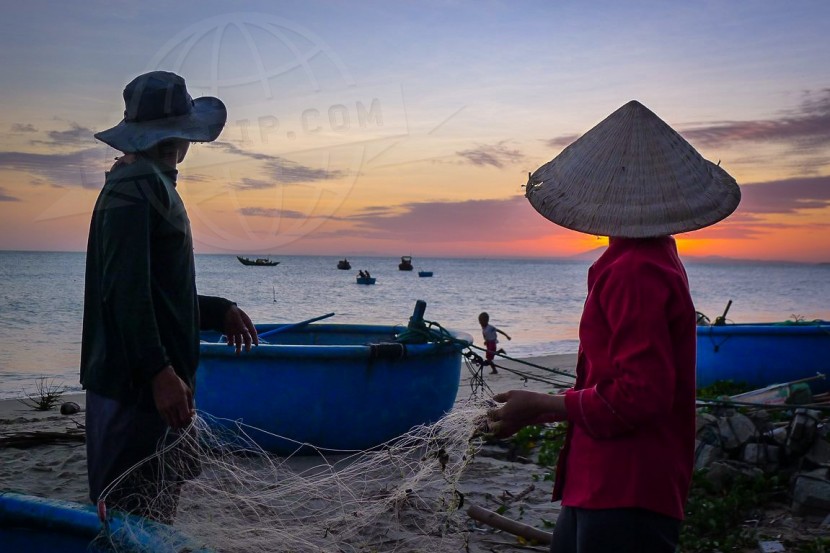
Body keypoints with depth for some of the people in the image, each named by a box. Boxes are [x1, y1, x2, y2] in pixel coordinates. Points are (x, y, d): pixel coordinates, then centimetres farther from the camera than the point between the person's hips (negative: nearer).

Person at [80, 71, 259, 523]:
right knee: (134, 514, -4)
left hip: (153, 383, 10)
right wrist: (159, 373, -25)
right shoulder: (136, 186, -13)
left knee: (154, 510, 17)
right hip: (137, 384, -10)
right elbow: (126, 290, -22)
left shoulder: (148, 183, 18)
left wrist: (218, 311, 17)